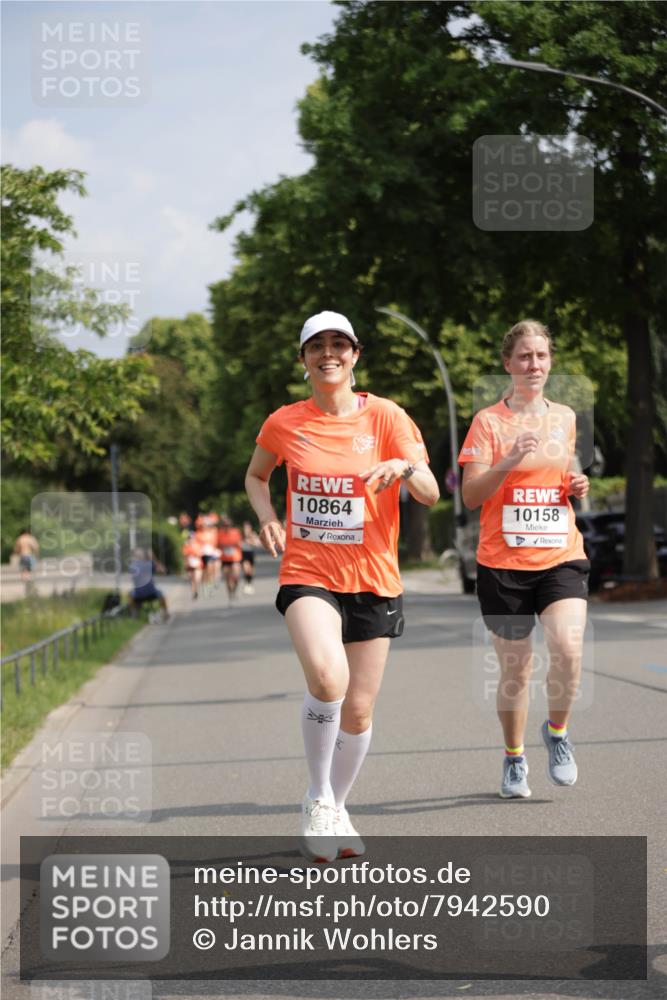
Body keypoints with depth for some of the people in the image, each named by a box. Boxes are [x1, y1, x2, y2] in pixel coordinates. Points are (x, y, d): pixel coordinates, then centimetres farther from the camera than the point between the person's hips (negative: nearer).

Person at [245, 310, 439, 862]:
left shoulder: (385, 416, -2)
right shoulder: (284, 422, 2)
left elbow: (431, 494, -7)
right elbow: (256, 475, 21)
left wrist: (404, 467, -28)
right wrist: (267, 517, 1)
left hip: (373, 579, 1)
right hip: (308, 573, -1)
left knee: (359, 710, 5)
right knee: (327, 675, -28)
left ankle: (337, 809, 31)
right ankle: (318, 797, -7)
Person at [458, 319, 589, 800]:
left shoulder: (566, 417, 11)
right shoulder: (489, 421, -2)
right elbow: (471, 495, -9)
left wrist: (579, 486, 3)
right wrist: (510, 462, -23)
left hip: (561, 557, 2)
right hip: (503, 562, -2)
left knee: (568, 649, -20)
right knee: (515, 668, 5)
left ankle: (557, 731, 7)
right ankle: (515, 758, 26)